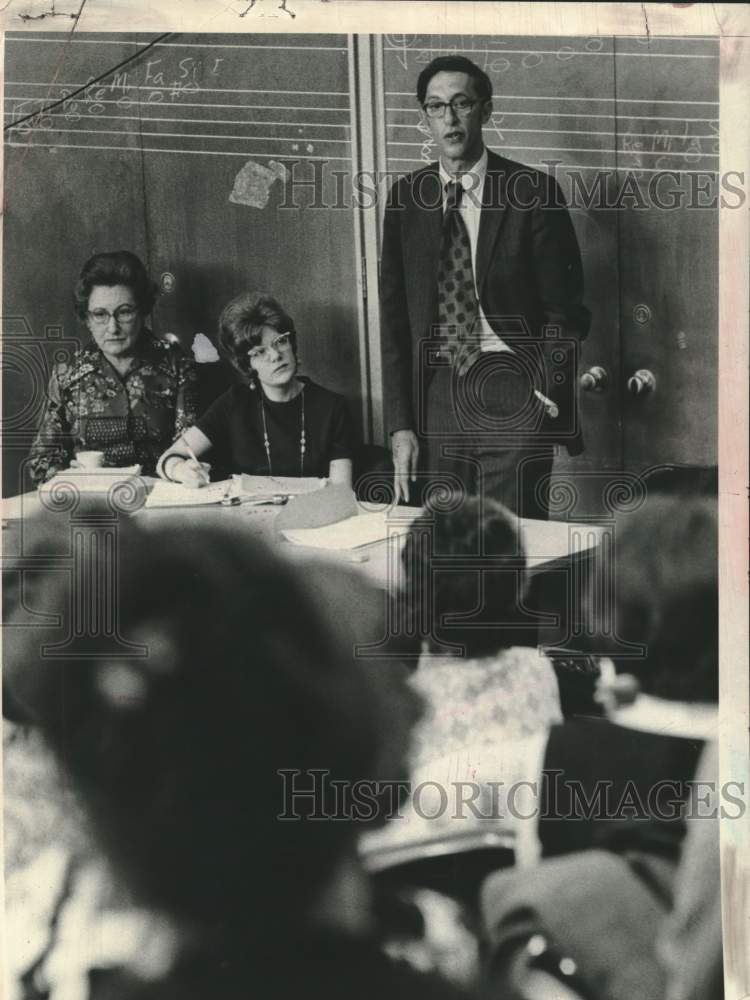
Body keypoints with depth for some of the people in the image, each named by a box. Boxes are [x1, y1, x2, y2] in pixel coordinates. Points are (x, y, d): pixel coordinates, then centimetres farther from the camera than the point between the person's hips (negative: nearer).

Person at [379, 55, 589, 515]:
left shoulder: (532, 192, -3)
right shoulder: (406, 197, 7)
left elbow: (564, 309, 0)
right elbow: (394, 317, 7)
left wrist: (548, 392, -12)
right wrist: (401, 424, 1)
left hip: (512, 389, -3)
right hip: (436, 388, 3)